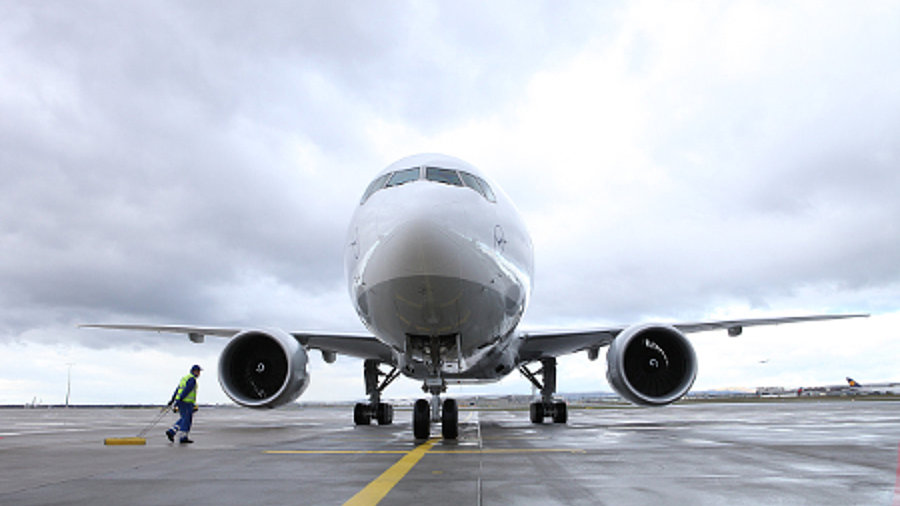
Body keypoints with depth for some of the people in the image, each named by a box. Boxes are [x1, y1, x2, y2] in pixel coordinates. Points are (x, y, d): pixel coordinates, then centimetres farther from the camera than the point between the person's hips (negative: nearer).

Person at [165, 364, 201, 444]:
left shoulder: (185, 378, 19)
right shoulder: (192, 379, -13)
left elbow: (177, 390, 18)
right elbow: (186, 390, -21)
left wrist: (172, 399, 15)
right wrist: (179, 400, -24)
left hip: (181, 402, 9)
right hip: (187, 402, -9)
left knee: (184, 419, 17)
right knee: (186, 420, -3)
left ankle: (171, 432, 9)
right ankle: (183, 438, 0)